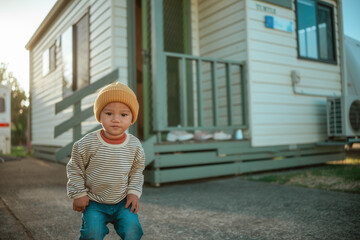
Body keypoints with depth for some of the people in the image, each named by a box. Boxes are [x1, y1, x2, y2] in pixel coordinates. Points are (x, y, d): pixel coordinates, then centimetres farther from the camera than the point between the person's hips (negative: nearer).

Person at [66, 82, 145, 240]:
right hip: (94, 202, -1)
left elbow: (137, 170, 7)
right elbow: (75, 169, -2)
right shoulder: (88, 143, -15)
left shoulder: (134, 145, -7)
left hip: (123, 202, 2)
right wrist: (78, 194, -3)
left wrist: (134, 192, -1)